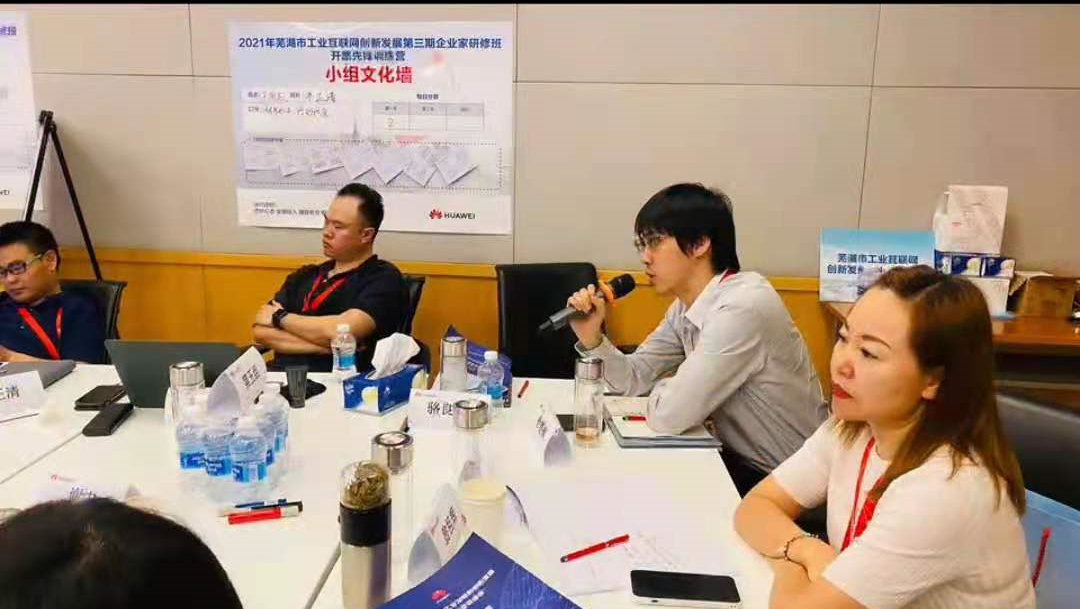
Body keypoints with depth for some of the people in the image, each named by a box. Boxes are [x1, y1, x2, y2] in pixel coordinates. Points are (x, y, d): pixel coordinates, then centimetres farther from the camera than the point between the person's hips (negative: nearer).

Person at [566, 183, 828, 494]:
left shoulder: (742, 308, -28)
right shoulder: (685, 306, 2)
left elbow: (668, 416, -28)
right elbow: (633, 378, 5)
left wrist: (663, 386, -6)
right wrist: (592, 337, -11)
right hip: (739, 460, 7)